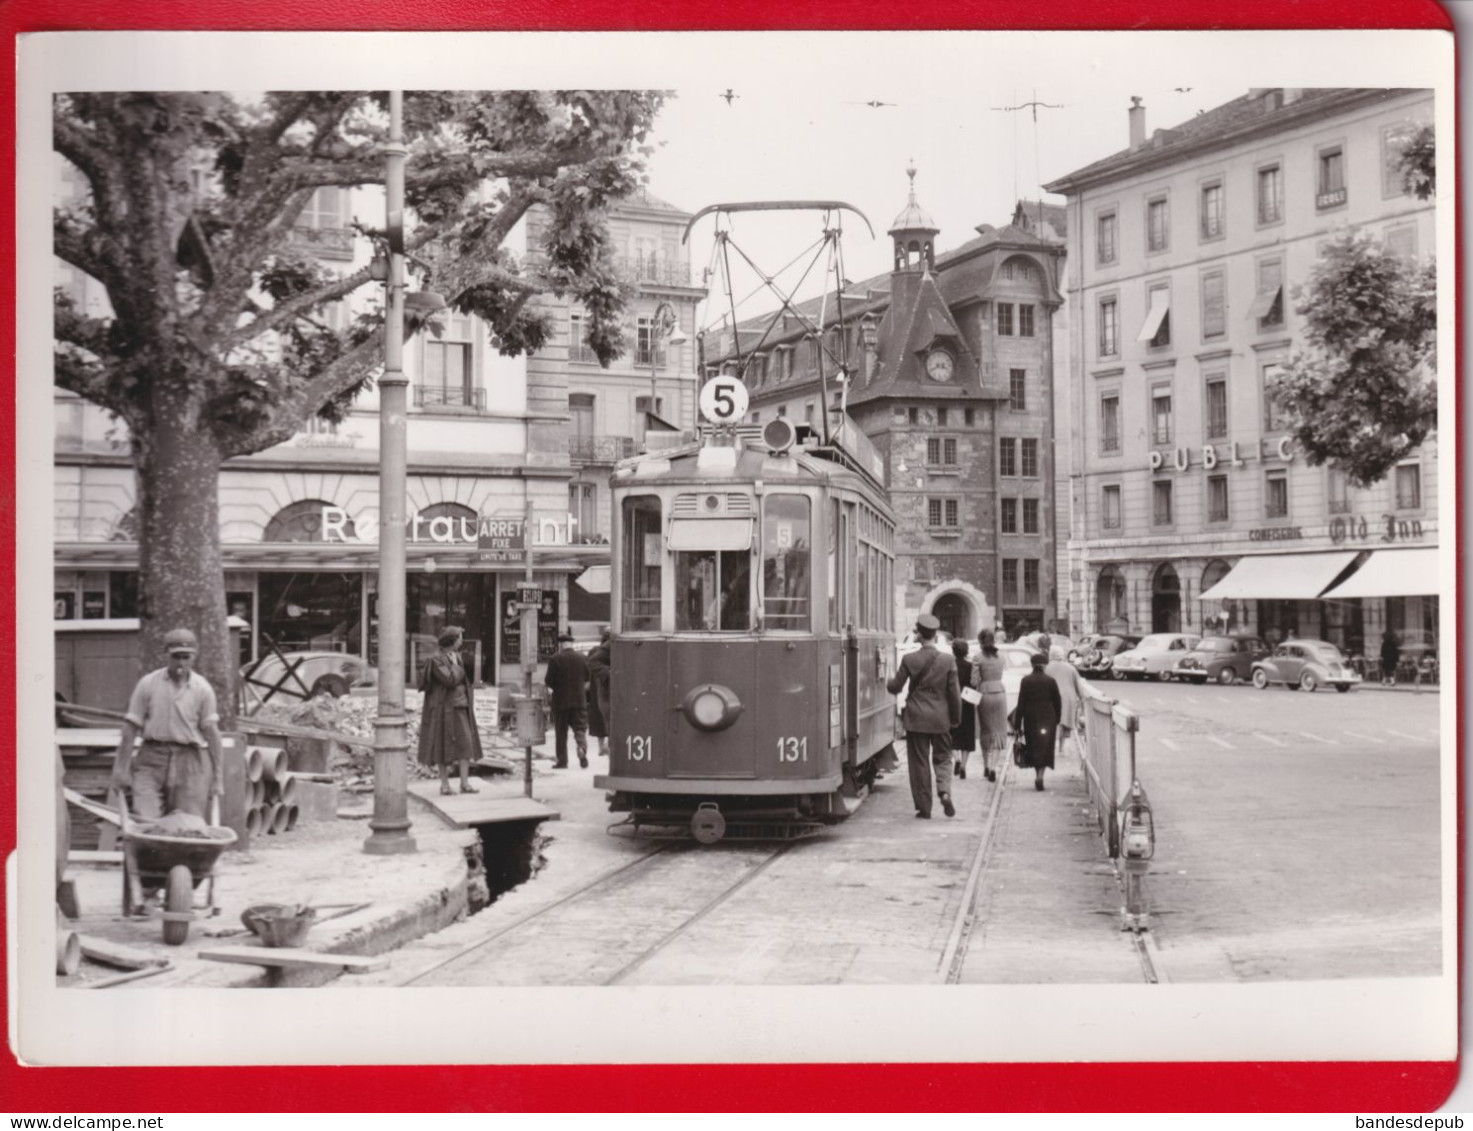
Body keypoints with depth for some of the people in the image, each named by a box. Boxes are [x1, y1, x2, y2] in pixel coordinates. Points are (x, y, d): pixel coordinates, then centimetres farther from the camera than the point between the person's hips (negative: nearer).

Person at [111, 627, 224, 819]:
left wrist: (217, 775, 1)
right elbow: (131, 727, 3)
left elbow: (211, 731, 3)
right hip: (152, 760, 0)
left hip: (190, 761, 0)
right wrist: (122, 768, 1)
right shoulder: (148, 684, 0)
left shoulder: (202, 688, 2)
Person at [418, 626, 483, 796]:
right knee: (444, 745, 0)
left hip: (460, 707, 7)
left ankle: (465, 783, 1)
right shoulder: (436, 660, -13)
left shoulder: (457, 657, 11)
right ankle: (444, 784, 8)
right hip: (444, 708, -7)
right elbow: (450, 680, -24)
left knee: (466, 743, -1)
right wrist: (454, 664, -12)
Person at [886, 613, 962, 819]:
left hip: (916, 718, -1)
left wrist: (890, 681, 22)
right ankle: (944, 792, -11)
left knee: (919, 761, 6)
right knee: (943, 758, 14)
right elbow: (954, 692, -1)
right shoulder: (947, 660, -4)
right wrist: (956, 717, 11)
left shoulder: (909, 659, -8)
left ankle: (924, 807, 8)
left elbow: (895, 687, -2)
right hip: (940, 719, 1)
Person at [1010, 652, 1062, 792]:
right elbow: (1057, 703, 3)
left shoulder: (1026, 681, -6)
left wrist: (1018, 725, -3)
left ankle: (1038, 776, 21)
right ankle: (1040, 776, -15)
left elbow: (1021, 703, -7)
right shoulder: (1050, 680, -2)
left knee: (1033, 749, 14)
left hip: (1030, 718, 0)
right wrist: (1057, 720, 17)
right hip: (1048, 719, 0)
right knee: (1045, 748, 1)